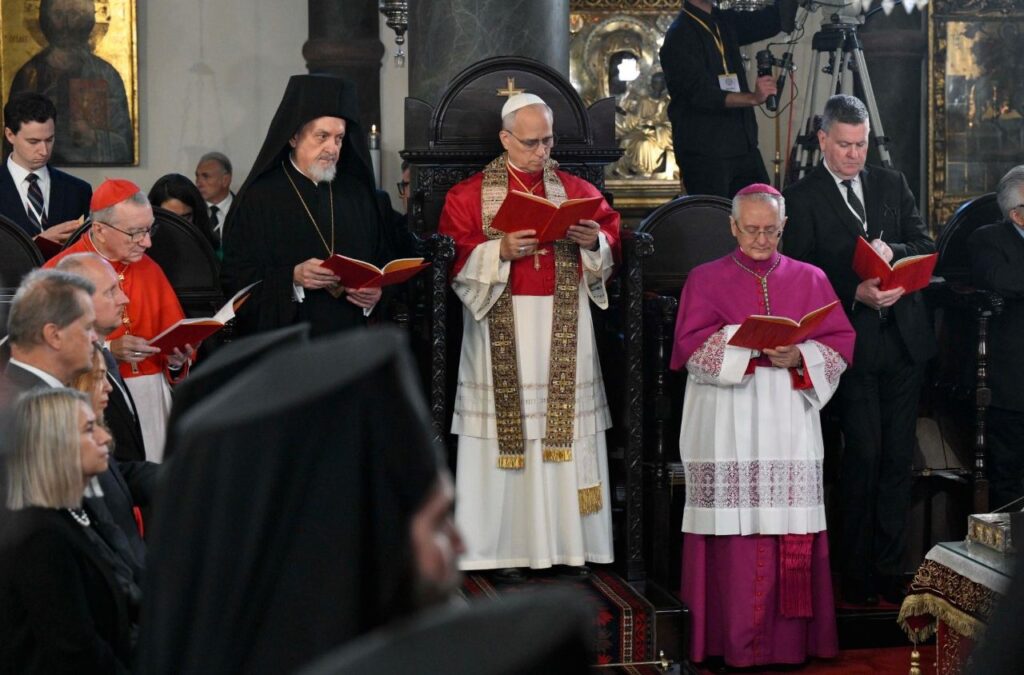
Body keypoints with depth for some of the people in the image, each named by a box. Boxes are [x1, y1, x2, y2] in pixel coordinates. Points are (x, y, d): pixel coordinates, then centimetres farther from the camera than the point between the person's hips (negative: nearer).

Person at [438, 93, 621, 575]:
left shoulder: (577, 190, 13)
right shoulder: (469, 195, 5)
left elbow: (612, 237, 11)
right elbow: (455, 258, -3)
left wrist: (595, 242, -11)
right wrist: (500, 251, -17)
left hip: (564, 330, 2)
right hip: (501, 329, -2)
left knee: (567, 427, -1)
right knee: (508, 427, -4)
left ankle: (569, 542, 4)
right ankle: (509, 546, 1)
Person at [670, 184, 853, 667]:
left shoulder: (809, 279, 15)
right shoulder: (706, 279, 10)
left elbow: (841, 343, 7)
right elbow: (690, 346, -3)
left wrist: (799, 357, -12)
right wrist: (751, 344, -16)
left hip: (790, 425, 2)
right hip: (728, 428, -2)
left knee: (792, 532, -3)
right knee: (736, 532, -7)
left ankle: (789, 639, 2)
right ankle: (737, 642, -2)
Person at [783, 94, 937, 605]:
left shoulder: (891, 184, 14)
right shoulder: (802, 198, -1)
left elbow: (926, 246, 9)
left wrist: (893, 251, -12)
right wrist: (856, 292, -19)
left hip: (904, 338, 4)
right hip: (853, 345, -4)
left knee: (898, 457, 6)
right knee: (863, 454, -6)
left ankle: (890, 568, 13)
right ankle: (857, 575, 4)